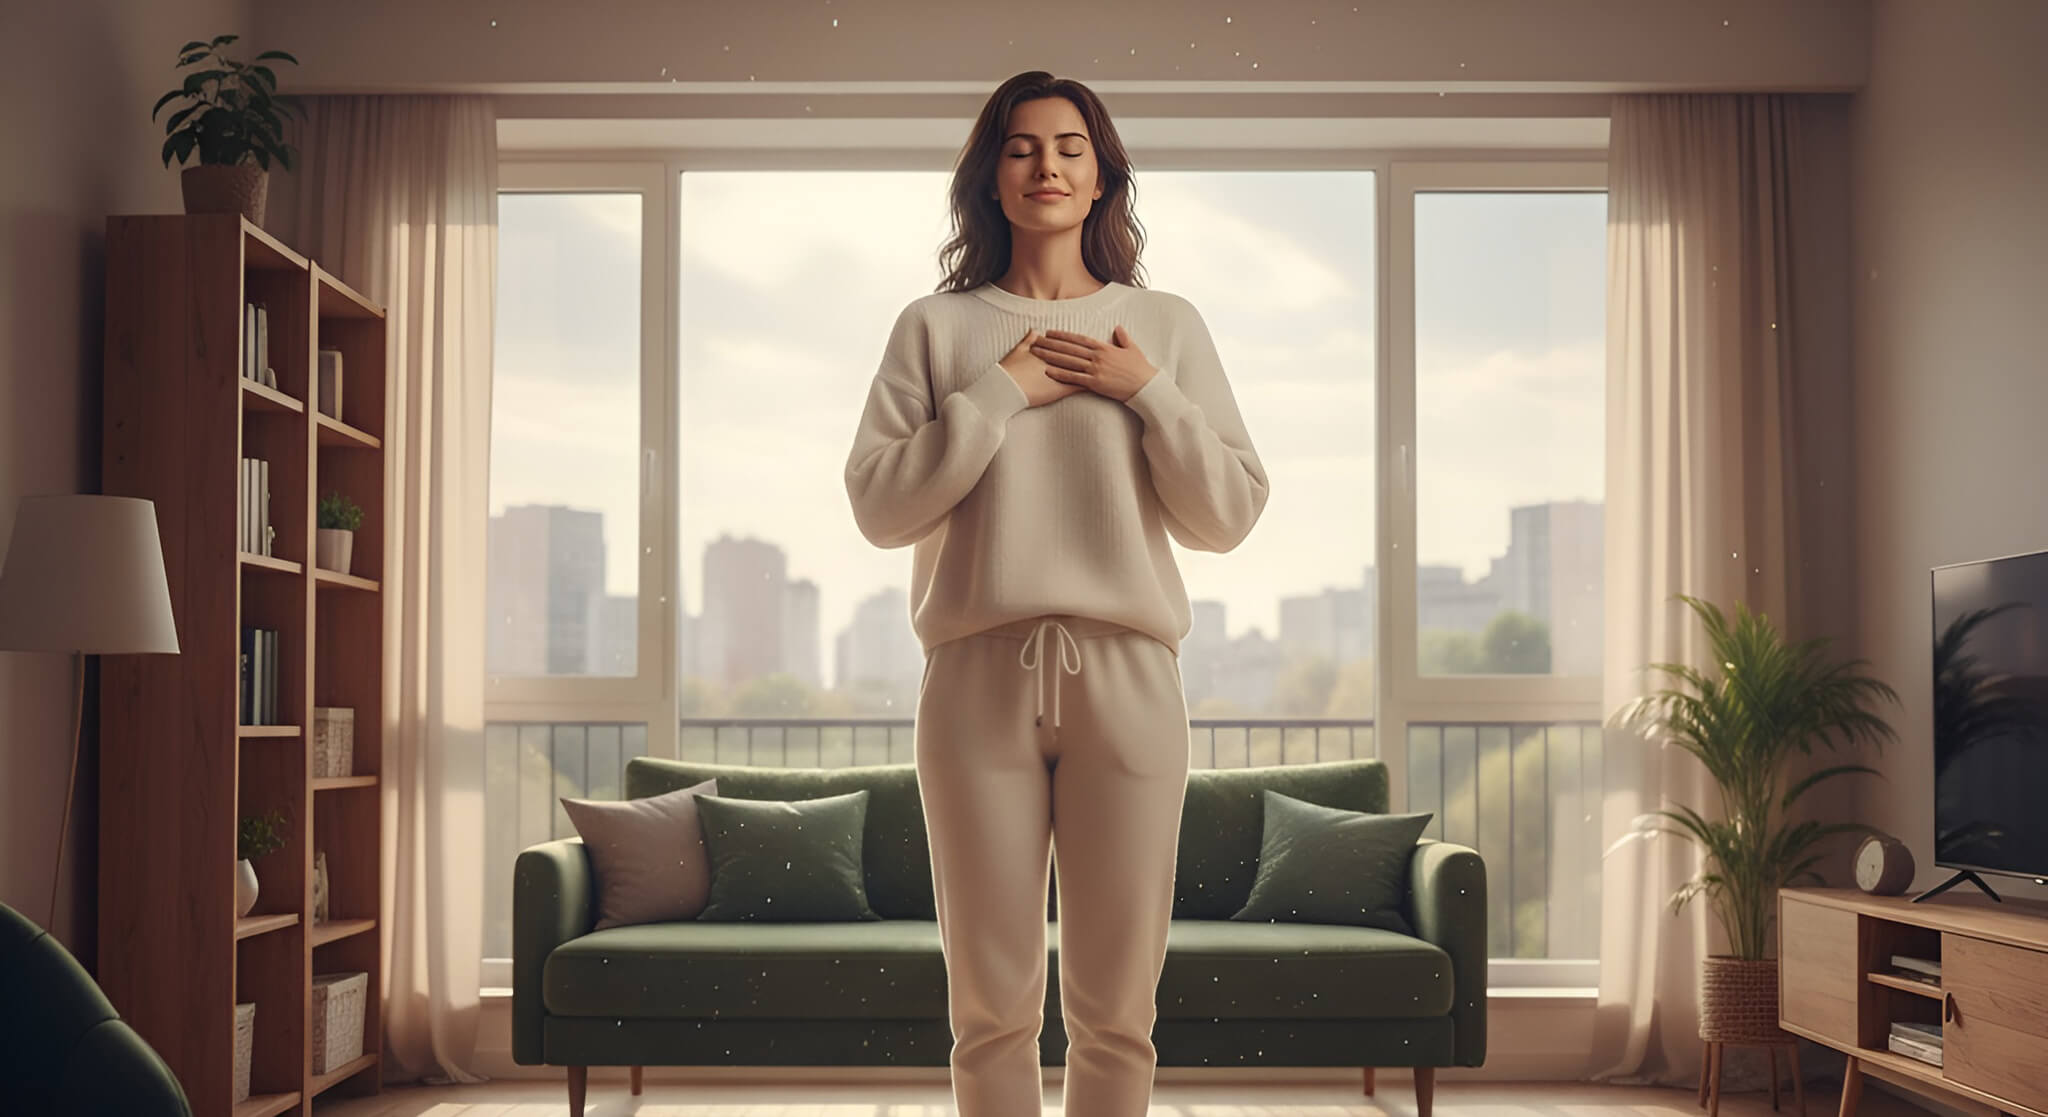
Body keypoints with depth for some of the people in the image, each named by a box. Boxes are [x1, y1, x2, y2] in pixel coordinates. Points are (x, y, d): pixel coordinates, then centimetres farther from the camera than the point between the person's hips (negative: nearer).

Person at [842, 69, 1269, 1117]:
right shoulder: (935, 326, 9)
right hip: (979, 676, 0)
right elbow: (878, 506, -2)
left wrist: (1150, 393, -4)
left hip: (1126, 675, 1)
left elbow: (1228, 516, 7)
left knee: (1116, 1009, 4)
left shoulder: (1167, 326, 12)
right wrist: (1000, 392, -6)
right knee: (991, 1007, 4)